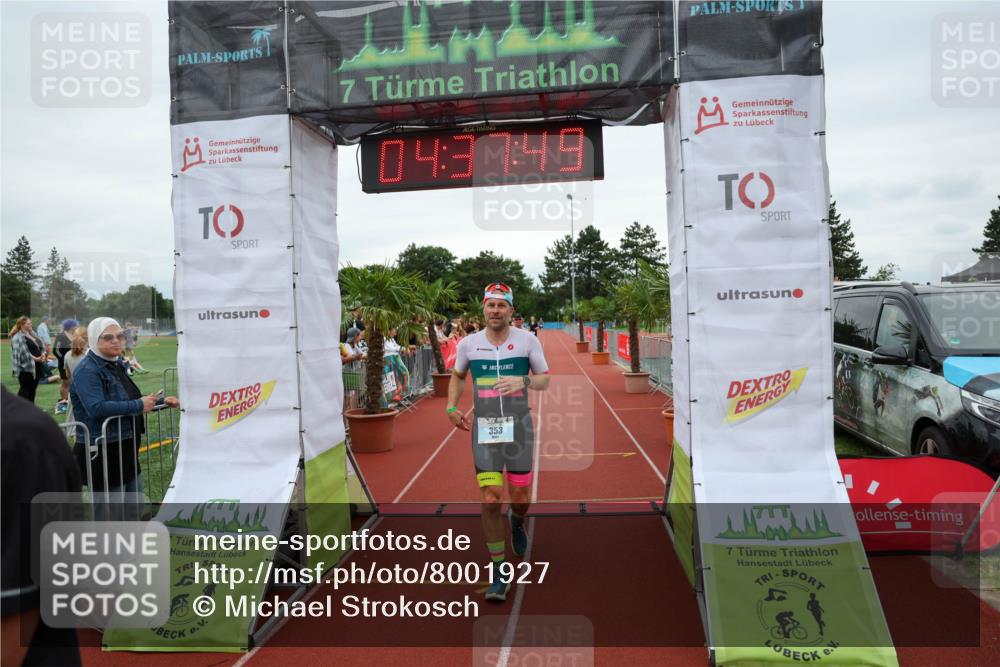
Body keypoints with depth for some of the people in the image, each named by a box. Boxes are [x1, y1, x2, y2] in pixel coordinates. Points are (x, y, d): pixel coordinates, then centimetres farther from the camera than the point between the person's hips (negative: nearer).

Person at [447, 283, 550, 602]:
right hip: (484, 428, 0)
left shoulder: (528, 340, -2)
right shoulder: (468, 343, 2)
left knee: (521, 499, 6)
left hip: (519, 426, 0)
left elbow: (544, 379, 4)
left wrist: (524, 381, -18)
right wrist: (451, 408, 6)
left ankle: (517, 521, 46)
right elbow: (457, 375, 20)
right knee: (490, 501, -6)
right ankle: (500, 573, 9)